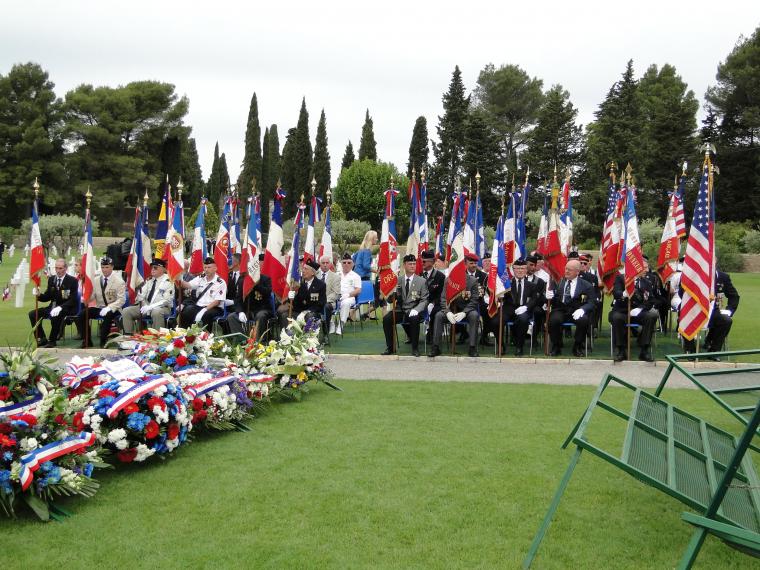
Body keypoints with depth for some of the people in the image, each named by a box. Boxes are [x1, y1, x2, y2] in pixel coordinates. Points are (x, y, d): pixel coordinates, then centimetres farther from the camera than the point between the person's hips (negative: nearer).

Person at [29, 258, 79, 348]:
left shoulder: (72, 281, -9)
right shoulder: (51, 279, 9)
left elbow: (73, 300, -16)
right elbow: (47, 297, 12)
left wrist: (60, 307, -30)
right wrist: (38, 294, -11)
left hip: (66, 308, -7)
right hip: (53, 307, 7)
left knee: (55, 315, -37)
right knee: (32, 314, -9)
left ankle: (52, 341, -18)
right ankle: (42, 339, -1)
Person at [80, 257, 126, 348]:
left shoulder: (119, 281, -6)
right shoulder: (96, 280, 9)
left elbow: (121, 300, -14)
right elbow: (91, 296, 8)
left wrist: (109, 308, -28)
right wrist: (85, 298, -18)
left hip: (113, 309, -5)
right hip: (99, 308, 5)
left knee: (107, 316, -37)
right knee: (83, 314, -18)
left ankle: (103, 342, -21)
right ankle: (87, 341, -5)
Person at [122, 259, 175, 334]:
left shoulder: (168, 281, -7)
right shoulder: (149, 280, 13)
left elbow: (166, 300, -15)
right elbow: (141, 296, 13)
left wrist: (150, 307, -23)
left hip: (162, 308, -7)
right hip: (146, 306, 7)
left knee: (156, 312, -41)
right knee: (126, 311, -6)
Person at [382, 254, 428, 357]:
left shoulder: (421, 281, 3)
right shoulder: (398, 279, 8)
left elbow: (424, 300, -1)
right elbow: (393, 298, 8)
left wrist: (416, 310, -20)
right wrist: (392, 295, -17)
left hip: (413, 310, -2)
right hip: (399, 309, 2)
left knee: (414, 319, -35)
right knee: (386, 318, -24)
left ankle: (415, 348, -20)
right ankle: (390, 347, -10)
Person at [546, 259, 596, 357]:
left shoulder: (586, 285, 9)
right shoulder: (558, 282, 17)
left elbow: (591, 303, 0)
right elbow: (553, 299, 16)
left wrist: (582, 309, -22)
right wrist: (549, 297, -10)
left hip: (576, 312, -1)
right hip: (560, 310, 1)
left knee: (583, 320, -33)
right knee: (554, 320, -32)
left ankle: (578, 347, -10)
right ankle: (556, 347, -10)